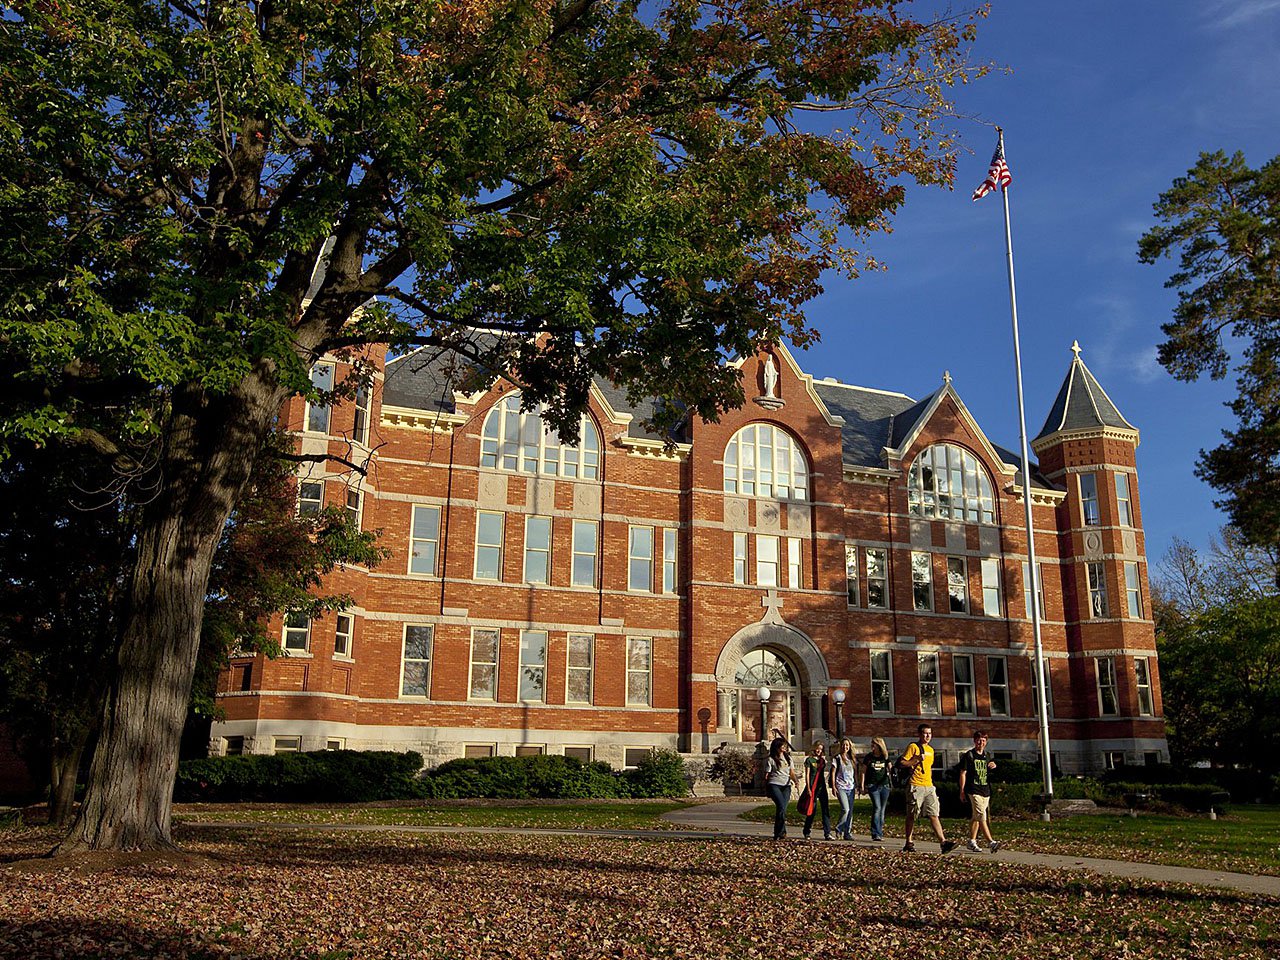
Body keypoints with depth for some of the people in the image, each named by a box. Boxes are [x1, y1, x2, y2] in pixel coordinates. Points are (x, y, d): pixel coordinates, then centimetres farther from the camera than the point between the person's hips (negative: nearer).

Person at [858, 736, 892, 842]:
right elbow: (863, 772, 6)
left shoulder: (885, 757, 7)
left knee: (882, 810, 6)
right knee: (877, 807, -15)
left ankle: (880, 832, 15)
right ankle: (876, 834, -17)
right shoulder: (868, 757, 3)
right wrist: (862, 786, 1)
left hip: (884, 785, 3)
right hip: (872, 785, -3)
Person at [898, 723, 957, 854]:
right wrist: (917, 759, -17)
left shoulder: (930, 750, 19)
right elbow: (902, 762, -9)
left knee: (934, 815, -4)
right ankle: (908, 843, 13)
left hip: (929, 786, 6)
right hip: (916, 786, -6)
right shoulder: (913, 747, -3)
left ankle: (943, 842, -12)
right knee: (912, 815, 3)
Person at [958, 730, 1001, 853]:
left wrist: (993, 766, 5)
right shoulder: (969, 755, -3)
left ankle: (972, 841, 20)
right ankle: (990, 842, -22)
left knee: (975, 817, 12)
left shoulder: (986, 756, 15)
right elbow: (963, 773, -3)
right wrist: (962, 791, -7)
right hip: (973, 790, -6)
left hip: (985, 790, 6)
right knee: (981, 816, -16)